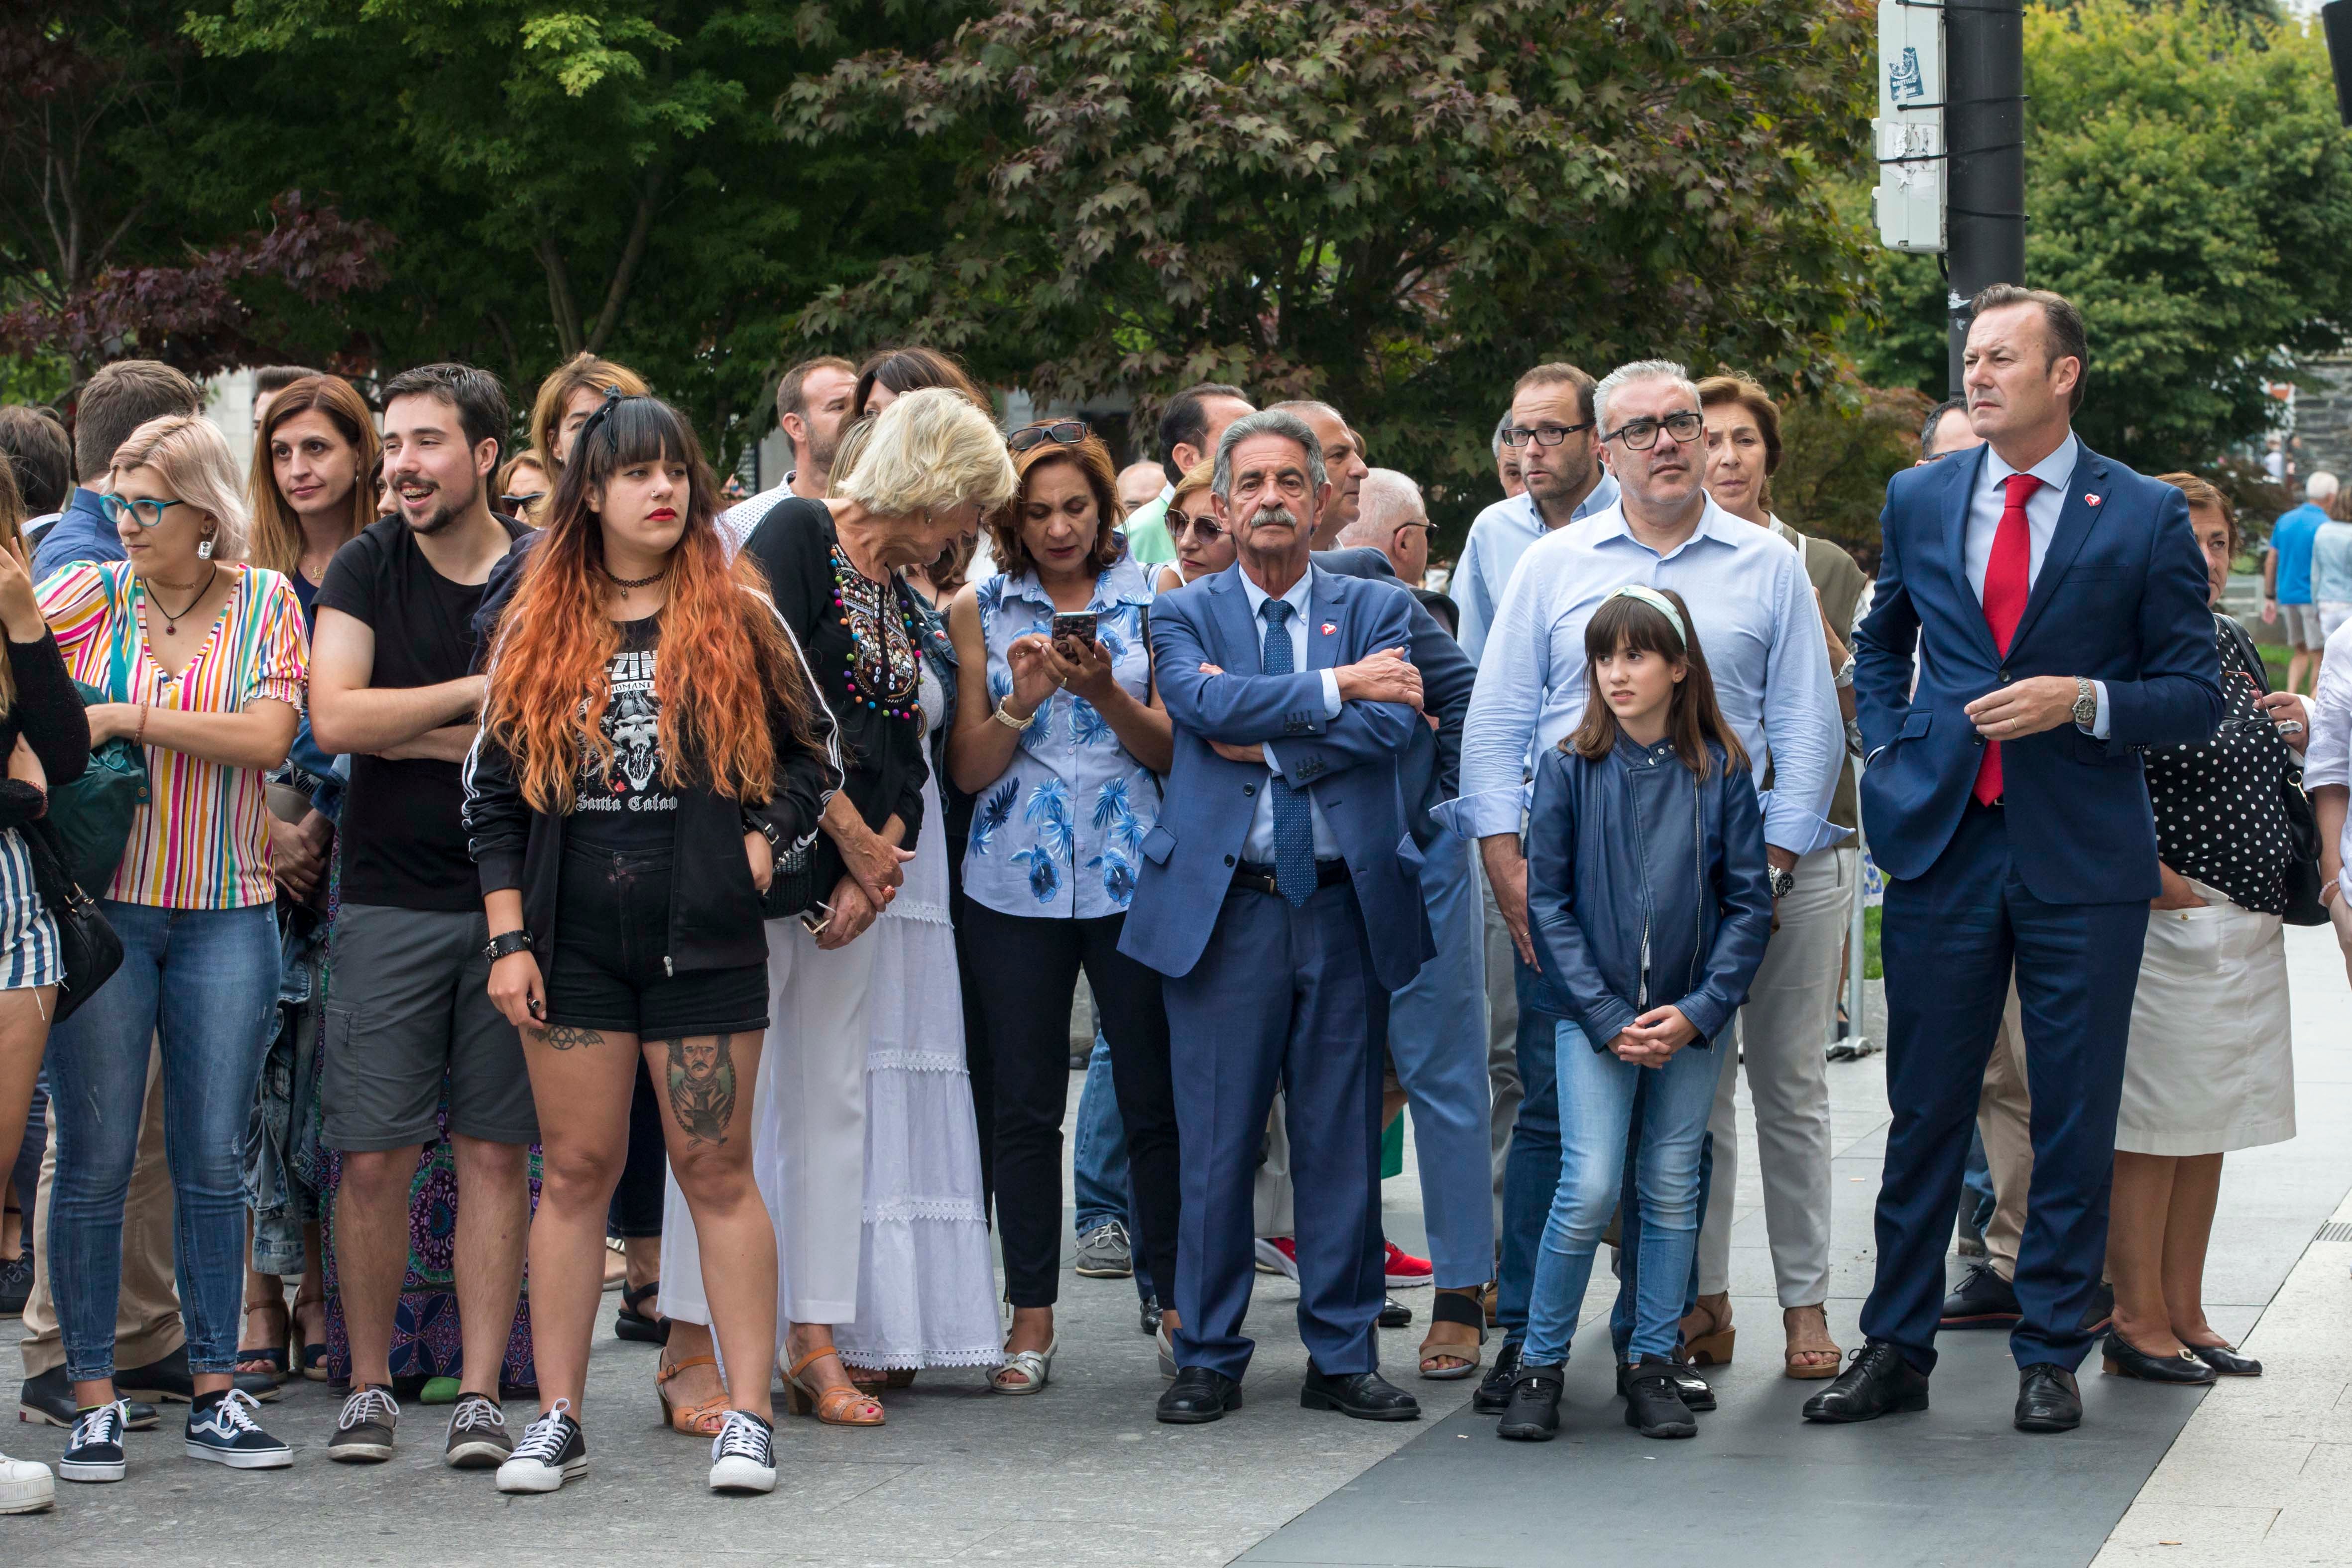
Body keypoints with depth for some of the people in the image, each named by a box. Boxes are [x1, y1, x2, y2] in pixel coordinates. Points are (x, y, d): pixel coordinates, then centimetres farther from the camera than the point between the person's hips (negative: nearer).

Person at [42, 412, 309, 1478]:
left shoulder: (264, 602, 4)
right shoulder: (88, 594, 4)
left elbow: (268, 737, -9)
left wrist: (126, 717, -12)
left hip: (225, 914, 1)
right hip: (99, 902, -1)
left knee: (214, 1158, 4)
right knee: (95, 1157, -1)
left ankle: (216, 1393, 13)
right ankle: (94, 1400, 7)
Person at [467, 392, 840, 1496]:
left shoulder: (738, 617, 4)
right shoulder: (536, 629, 7)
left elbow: (814, 752, 11)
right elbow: (491, 792, 8)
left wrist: (763, 843, -4)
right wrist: (508, 938, 1)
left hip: (702, 937, -1)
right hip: (571, 942, 2)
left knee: (717, 1172, 0)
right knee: (576, 1171, 5)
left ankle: (747, 1416, 4)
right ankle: (557, 1419, 10)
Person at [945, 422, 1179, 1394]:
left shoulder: (1150, 601, 5)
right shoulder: (979, 610, 6)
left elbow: (1170, 750, 2)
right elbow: (969, 769, 3)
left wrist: (1106, 694, -15)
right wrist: (1021, 702, -15)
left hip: (1133, 875, -1)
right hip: (1018, 881, 1)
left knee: (1155, 1094, 0)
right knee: (1026, 1103, 4)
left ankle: (1180, 1300, 11)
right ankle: (1031, 1316, 11)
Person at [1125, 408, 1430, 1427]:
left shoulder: (1377, 609, 11)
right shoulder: (1185, 614, 9)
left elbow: (1392, 725, -7)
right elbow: (1205, 701, -12)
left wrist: (1266, 741, -10)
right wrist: (1336, 687, -10)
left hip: (1347, 909, 1)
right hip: (1224, 910, -1)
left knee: (1343, 1141, 5)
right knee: (1216, 1145, 1)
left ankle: (1342, 1356, 14)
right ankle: (1208, 1358, 11)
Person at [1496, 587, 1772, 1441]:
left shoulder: (1720, 771, 0)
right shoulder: (1569, 768, -2)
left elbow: (1749, 904, 1)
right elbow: (1548, 903, -2)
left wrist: (1698, 1011, -10)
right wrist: (1609, 1019, -9)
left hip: (1691, 1018, 2)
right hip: (1596, 1015, -2)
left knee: (1673, 1190, 6)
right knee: (1590, 1186, -11)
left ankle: (1653, 1365, 16)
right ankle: (1540, 1364, 2)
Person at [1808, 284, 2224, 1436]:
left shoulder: (2147, 517, -1)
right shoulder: (1920, 501, 9)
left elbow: (2194, 700, 0)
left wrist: (2082, 701, -15)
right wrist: (1889, 754, 12)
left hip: (2083, 863, -2)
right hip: (1941, 848, 2)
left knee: (2075, 1123, 4)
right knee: (1924, 1113, 6)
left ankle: (2050, 1358, 15)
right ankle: (1897, 1350, 15)